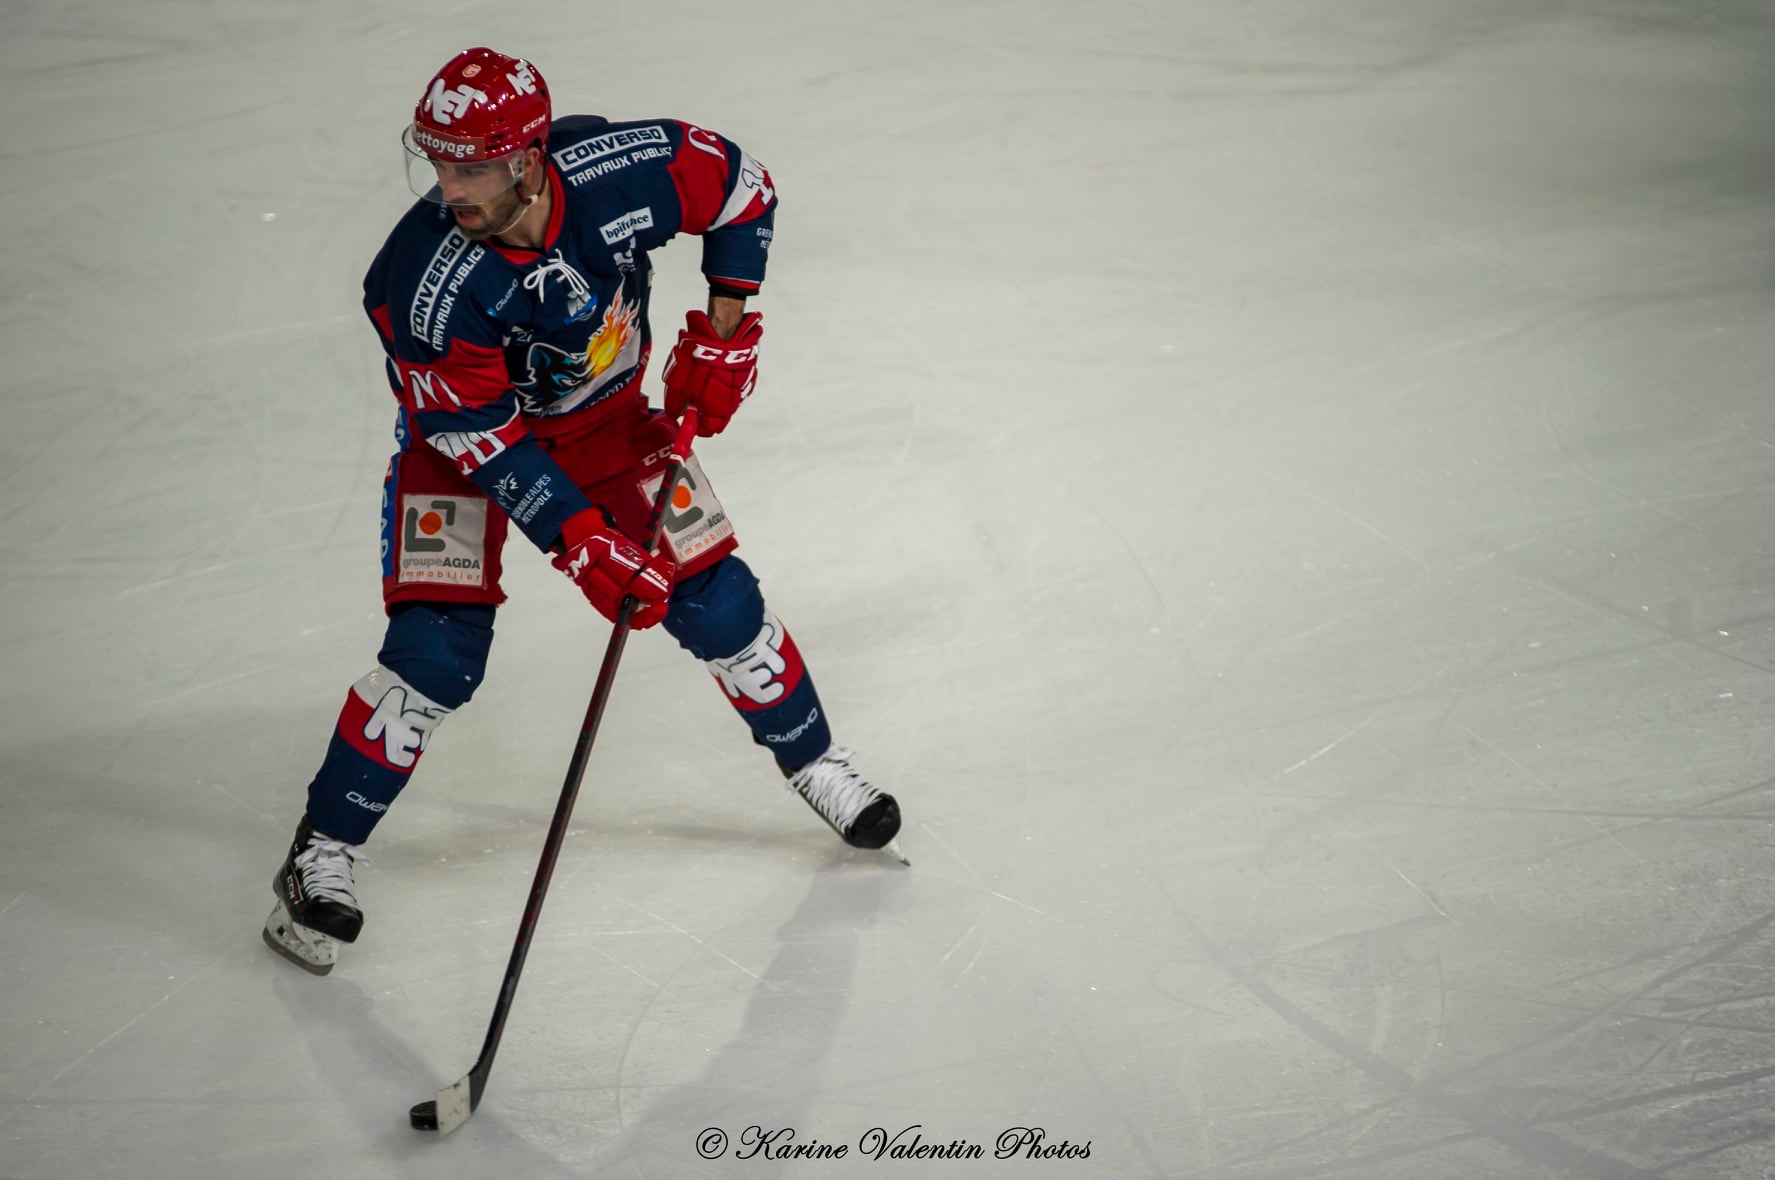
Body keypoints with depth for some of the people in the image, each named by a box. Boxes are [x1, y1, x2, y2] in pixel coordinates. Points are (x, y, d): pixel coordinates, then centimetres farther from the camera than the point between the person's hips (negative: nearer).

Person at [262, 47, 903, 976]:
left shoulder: (626, 169, -29)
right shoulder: (424, 283, -35)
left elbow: (742, 188, -8)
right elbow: (482, 438, -27)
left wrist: (724, 326, -11)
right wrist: (581, 543, -31)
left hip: (605, 417, 3)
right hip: (460, 434, -3)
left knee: (714, 600, 2)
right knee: (436, 649, -16)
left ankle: (815, 762, 29)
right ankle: (320, 860, -2)